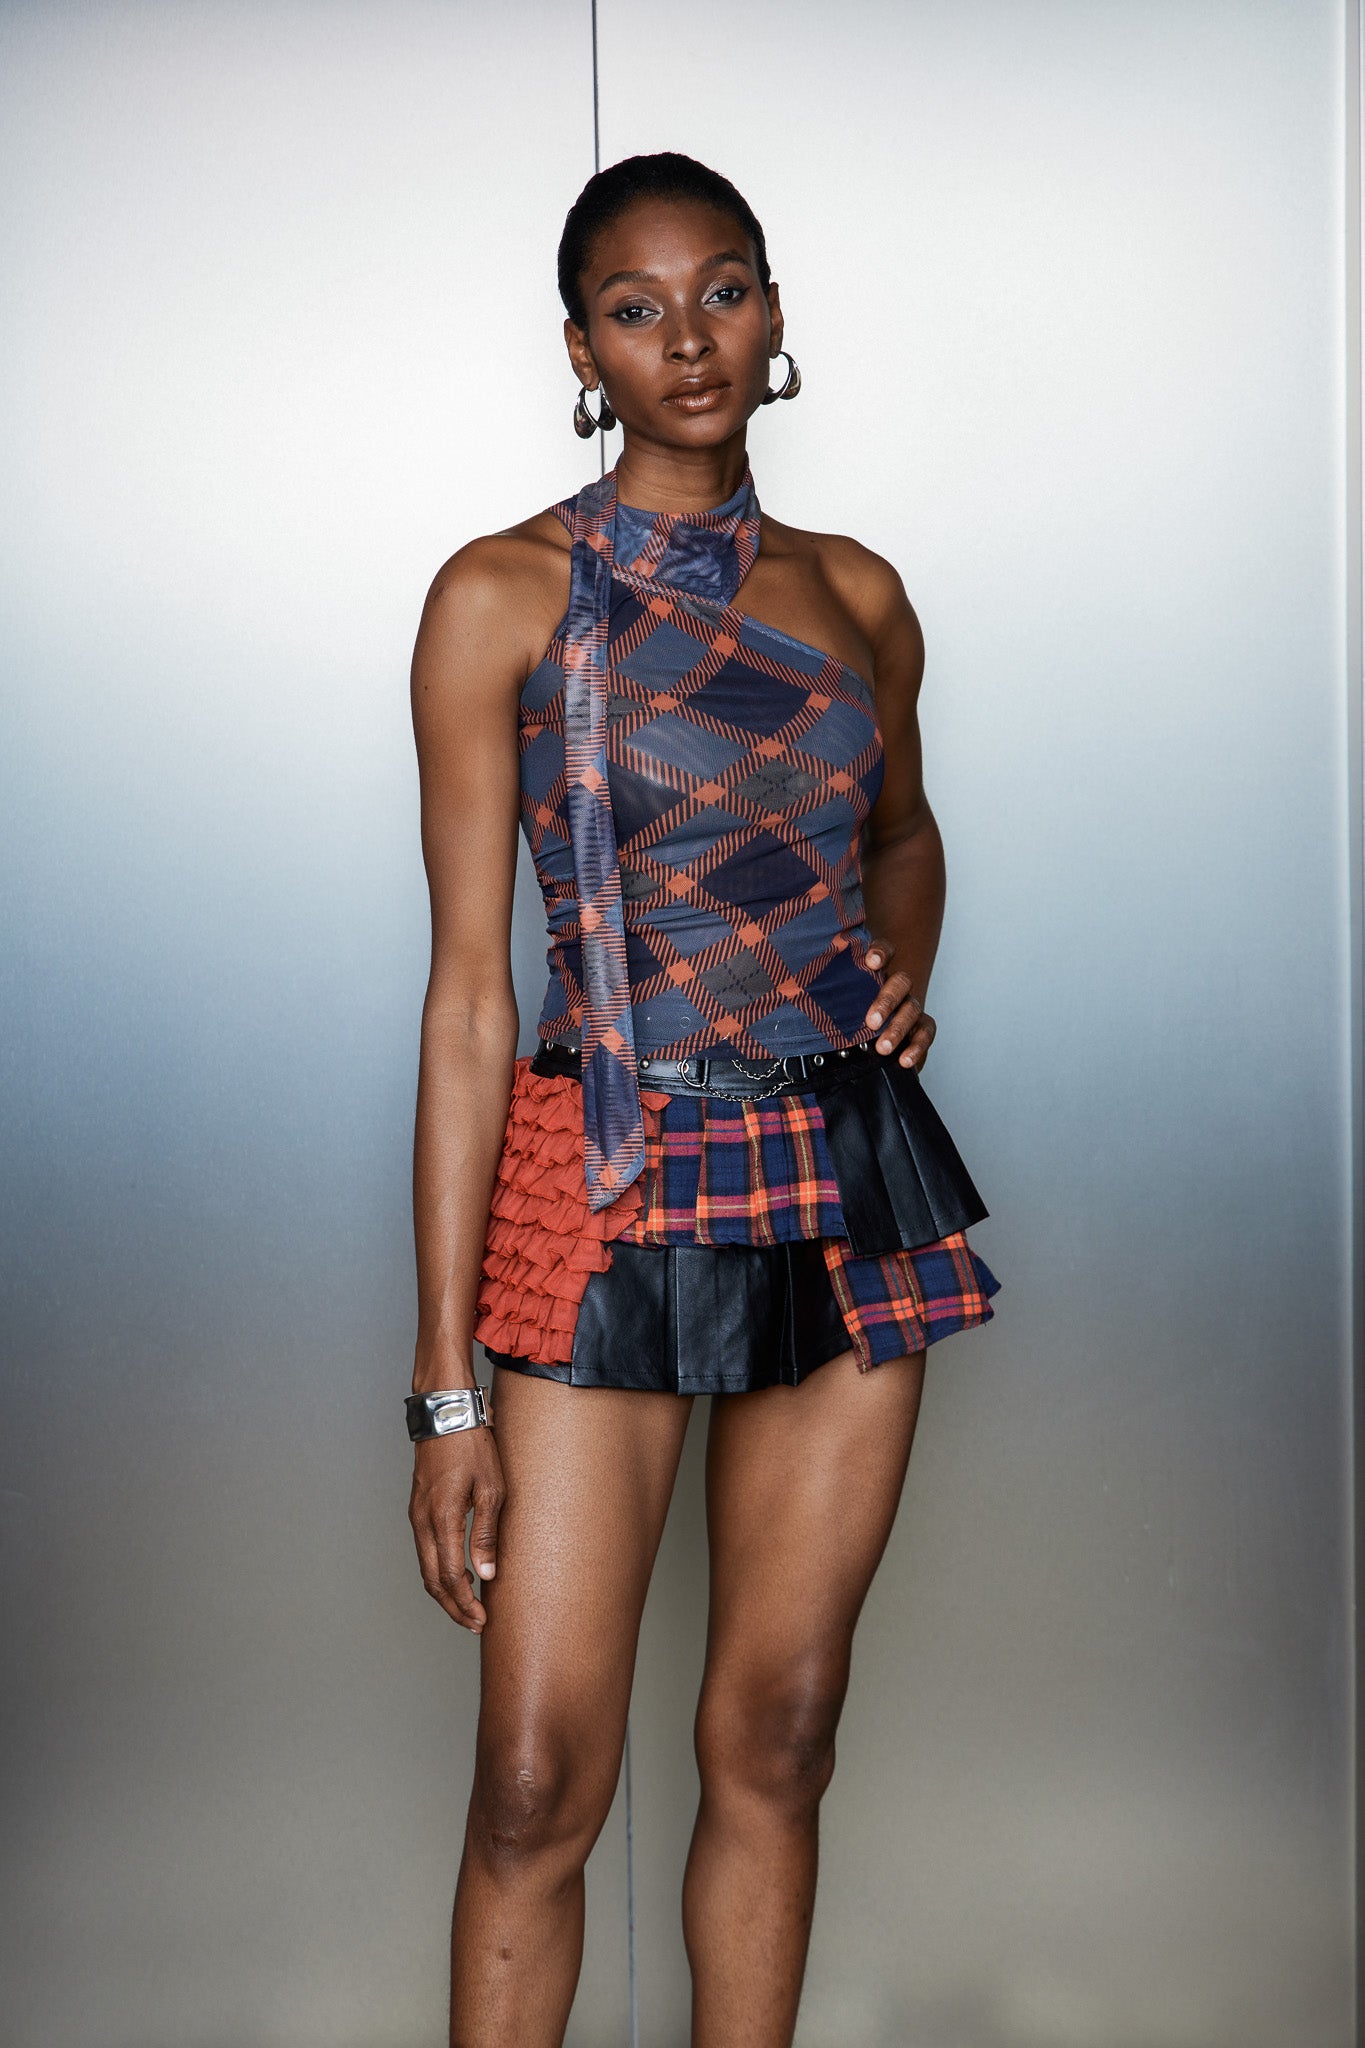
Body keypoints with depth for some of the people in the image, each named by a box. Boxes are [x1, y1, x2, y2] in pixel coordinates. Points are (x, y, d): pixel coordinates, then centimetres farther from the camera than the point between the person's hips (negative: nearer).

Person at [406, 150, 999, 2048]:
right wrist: (444, 1381, -11)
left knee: (774, 1745, 11)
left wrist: (904, 974, 4)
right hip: (606, 1194, -4)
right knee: (539, 1783, -2)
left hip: (850, 1191, 4)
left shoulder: (856, 594, 8)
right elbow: (469, 990, -8)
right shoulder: (503, 595, -5)